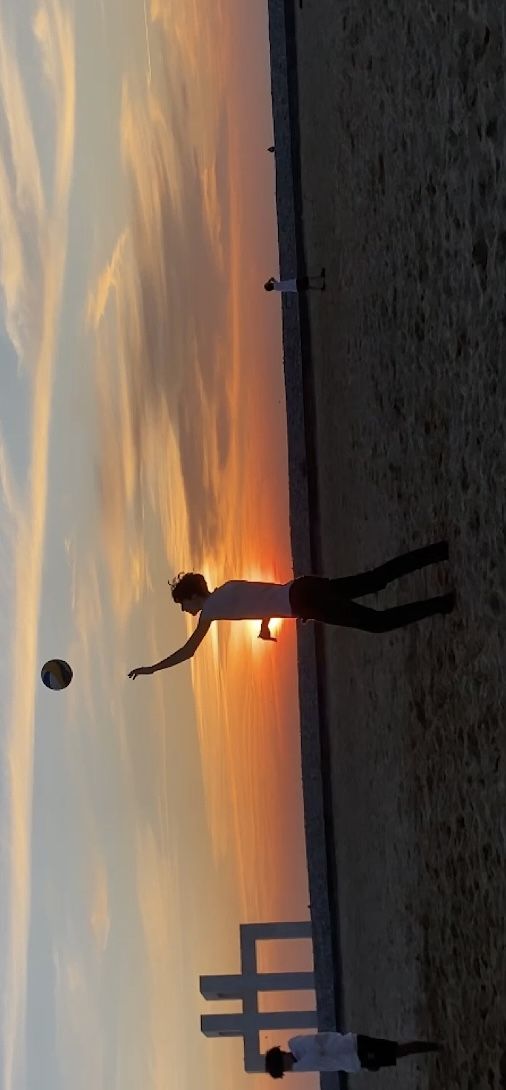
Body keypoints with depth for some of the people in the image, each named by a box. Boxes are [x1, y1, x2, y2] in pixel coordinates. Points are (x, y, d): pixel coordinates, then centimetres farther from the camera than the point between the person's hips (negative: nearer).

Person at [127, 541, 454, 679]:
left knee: (380, 622, -9)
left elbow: (188, 651, -2)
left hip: (303, 601, -7)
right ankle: (445, 550, 9)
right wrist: (264, 626, 43)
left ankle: (446, 603, -13)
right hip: (305, 587, 7)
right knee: (376, 579, 10)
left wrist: (152, 668, 6)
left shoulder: (210, 608, -2)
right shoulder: (228, 588, 20)